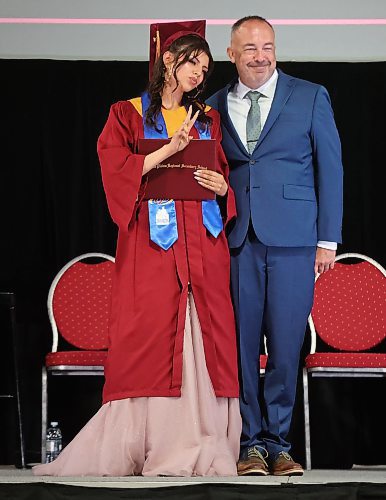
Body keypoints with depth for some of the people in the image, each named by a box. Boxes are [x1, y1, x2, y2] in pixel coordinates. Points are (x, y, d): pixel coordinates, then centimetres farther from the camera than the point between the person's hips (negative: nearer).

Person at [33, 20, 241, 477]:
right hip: (150, 243, -3)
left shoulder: (207, 119, 18)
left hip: (202, 245, 3)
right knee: (147, 337, -9)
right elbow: (115, 170, -5)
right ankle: (143, 444, -6)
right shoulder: (128, 114, 8)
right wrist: (169, 150, -13)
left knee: (204, 335, -5)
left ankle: (200, 447, -3)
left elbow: (223, 177, 22)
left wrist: (222, 188, -1)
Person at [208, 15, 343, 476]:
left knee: (286, 343, -2)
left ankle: (277, 441, 11)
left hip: (292, 238, -2)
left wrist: (328, 239, -1)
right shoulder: (214, 106, 13)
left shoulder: (310, 98, 6)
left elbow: (330, 169, 5)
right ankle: (251, 443, 10)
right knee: (241, 342, 1)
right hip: (235, 240, 2)